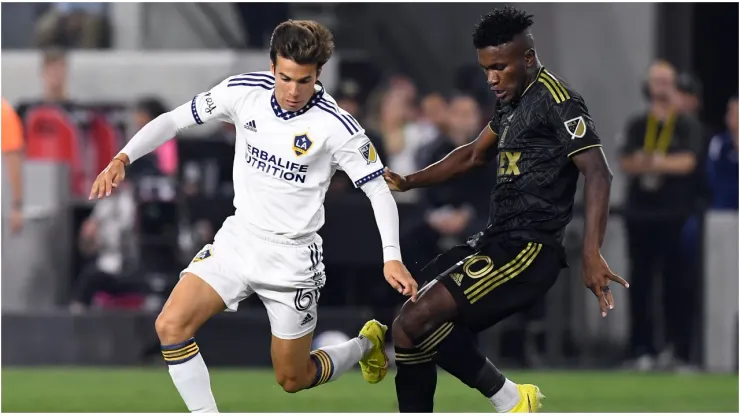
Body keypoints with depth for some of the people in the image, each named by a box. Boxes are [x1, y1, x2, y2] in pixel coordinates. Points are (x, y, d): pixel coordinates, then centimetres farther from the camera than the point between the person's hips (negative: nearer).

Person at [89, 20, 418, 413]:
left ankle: (367, 344, 39)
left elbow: (379, 190, -12)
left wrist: (392, 258, -25)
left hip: (291, 258, -3)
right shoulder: (243, 92, -9)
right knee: (171, 325, -19)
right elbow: (175, 119, -1)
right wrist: (123, 158, -14)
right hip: (237, 241, 3)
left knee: (293, 379, 9)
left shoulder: (336, 127, -18)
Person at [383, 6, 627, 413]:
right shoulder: (513, 101, 18)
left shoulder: (554, 100, -12)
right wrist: (408, 182, 25)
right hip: (497, 239, 10)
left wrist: (591, 256, -31)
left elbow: (598, 174, -22)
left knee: (414, 323, -21)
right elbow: (474, 155, 34)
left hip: (529, 249, -10)